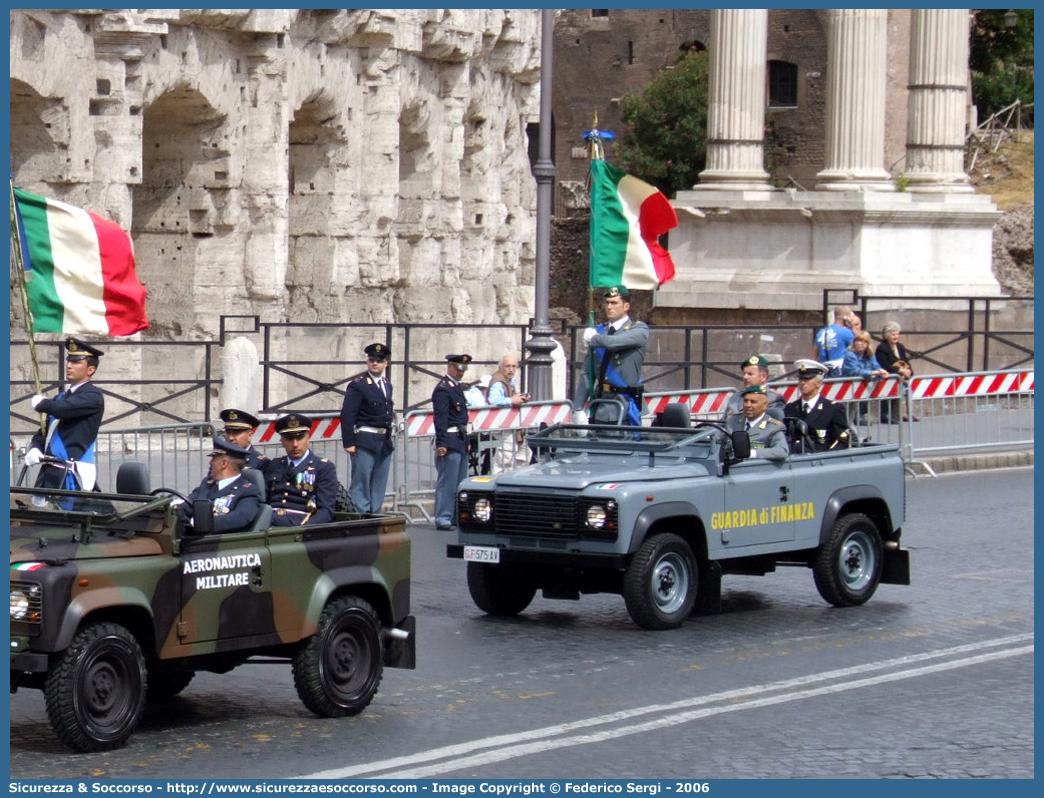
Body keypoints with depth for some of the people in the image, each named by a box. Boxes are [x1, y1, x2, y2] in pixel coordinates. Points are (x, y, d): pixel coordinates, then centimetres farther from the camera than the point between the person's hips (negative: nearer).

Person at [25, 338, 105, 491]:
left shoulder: (93, 396, -4)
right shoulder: (61, 397, 23)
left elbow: (62, 409, -20)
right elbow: (43, 432, 23)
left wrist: (40, 402, 1)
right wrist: (34, 449, 1)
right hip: (50, 473, 8)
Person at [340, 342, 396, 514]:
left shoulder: (387, 385, 14)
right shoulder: (358, 385, -8)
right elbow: (347, 415, -12)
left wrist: (390, 431, 12)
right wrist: (349, 443, -17)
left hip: (385, 442, 7)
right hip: (365, 441, -7)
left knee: (379, 486, 11)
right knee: (360, 483, -5)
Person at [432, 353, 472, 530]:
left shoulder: (457, 387, 18)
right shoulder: (443, 389, -12)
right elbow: (440, 418, -18)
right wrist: (441, 444, -23)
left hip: (461, 442, 10)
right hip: (450, 441, -10)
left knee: (459, 483, 13)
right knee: (447, 481, -8)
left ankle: (457, 517, 19)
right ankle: (443, 519, -6)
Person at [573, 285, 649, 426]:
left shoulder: (639, 330, 0)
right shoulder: (598, 331, 16)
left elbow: (614, 342, -20)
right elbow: (588, 374, 15)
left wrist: (593, 338, 1)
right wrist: (578, 408, 7)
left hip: (626, 403, -5)